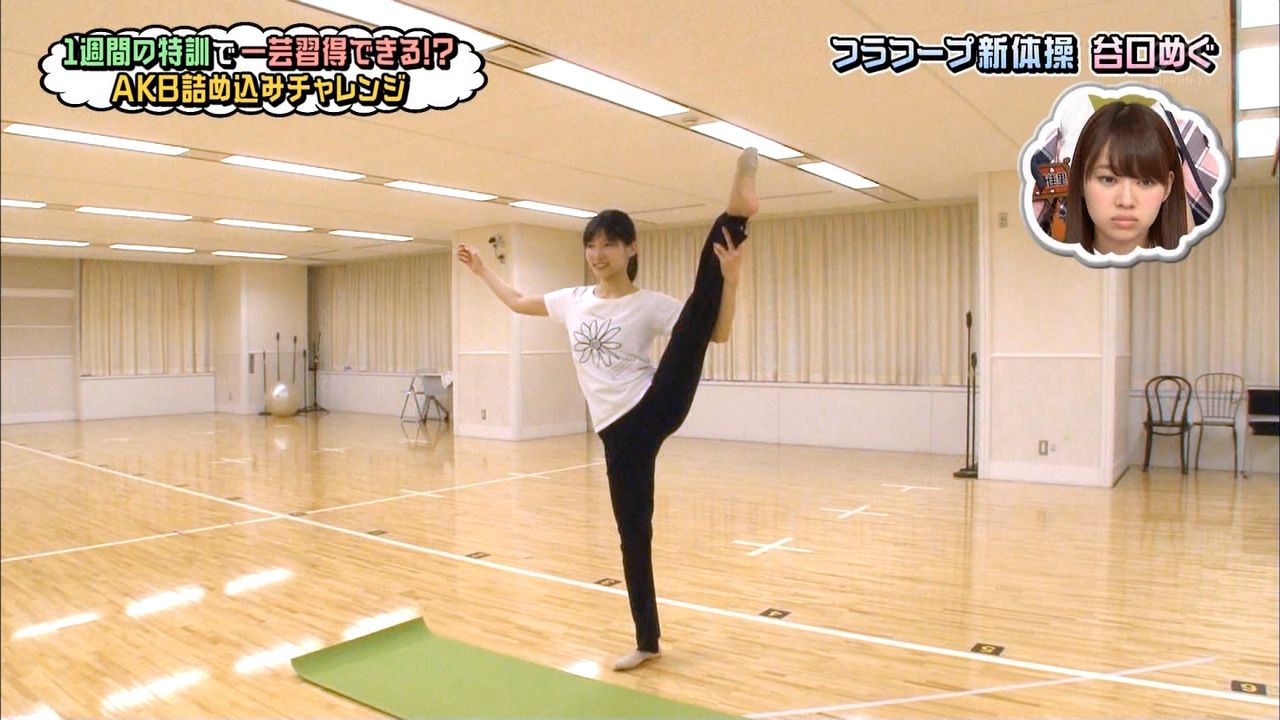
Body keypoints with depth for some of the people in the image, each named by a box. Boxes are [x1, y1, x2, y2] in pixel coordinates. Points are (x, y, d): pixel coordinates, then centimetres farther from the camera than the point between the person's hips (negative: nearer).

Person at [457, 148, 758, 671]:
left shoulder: (649, 305, -1)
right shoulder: (573, 300, 13)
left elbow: (716, 333, -9)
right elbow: (518, 303, 31)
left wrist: (731, 278, -22)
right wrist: (482, 270, 36)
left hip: (657, 408, -4)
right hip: (619, 430, 4)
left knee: (702, 299, -22)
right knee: (633, 533, 9)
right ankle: (647, 641, 23)